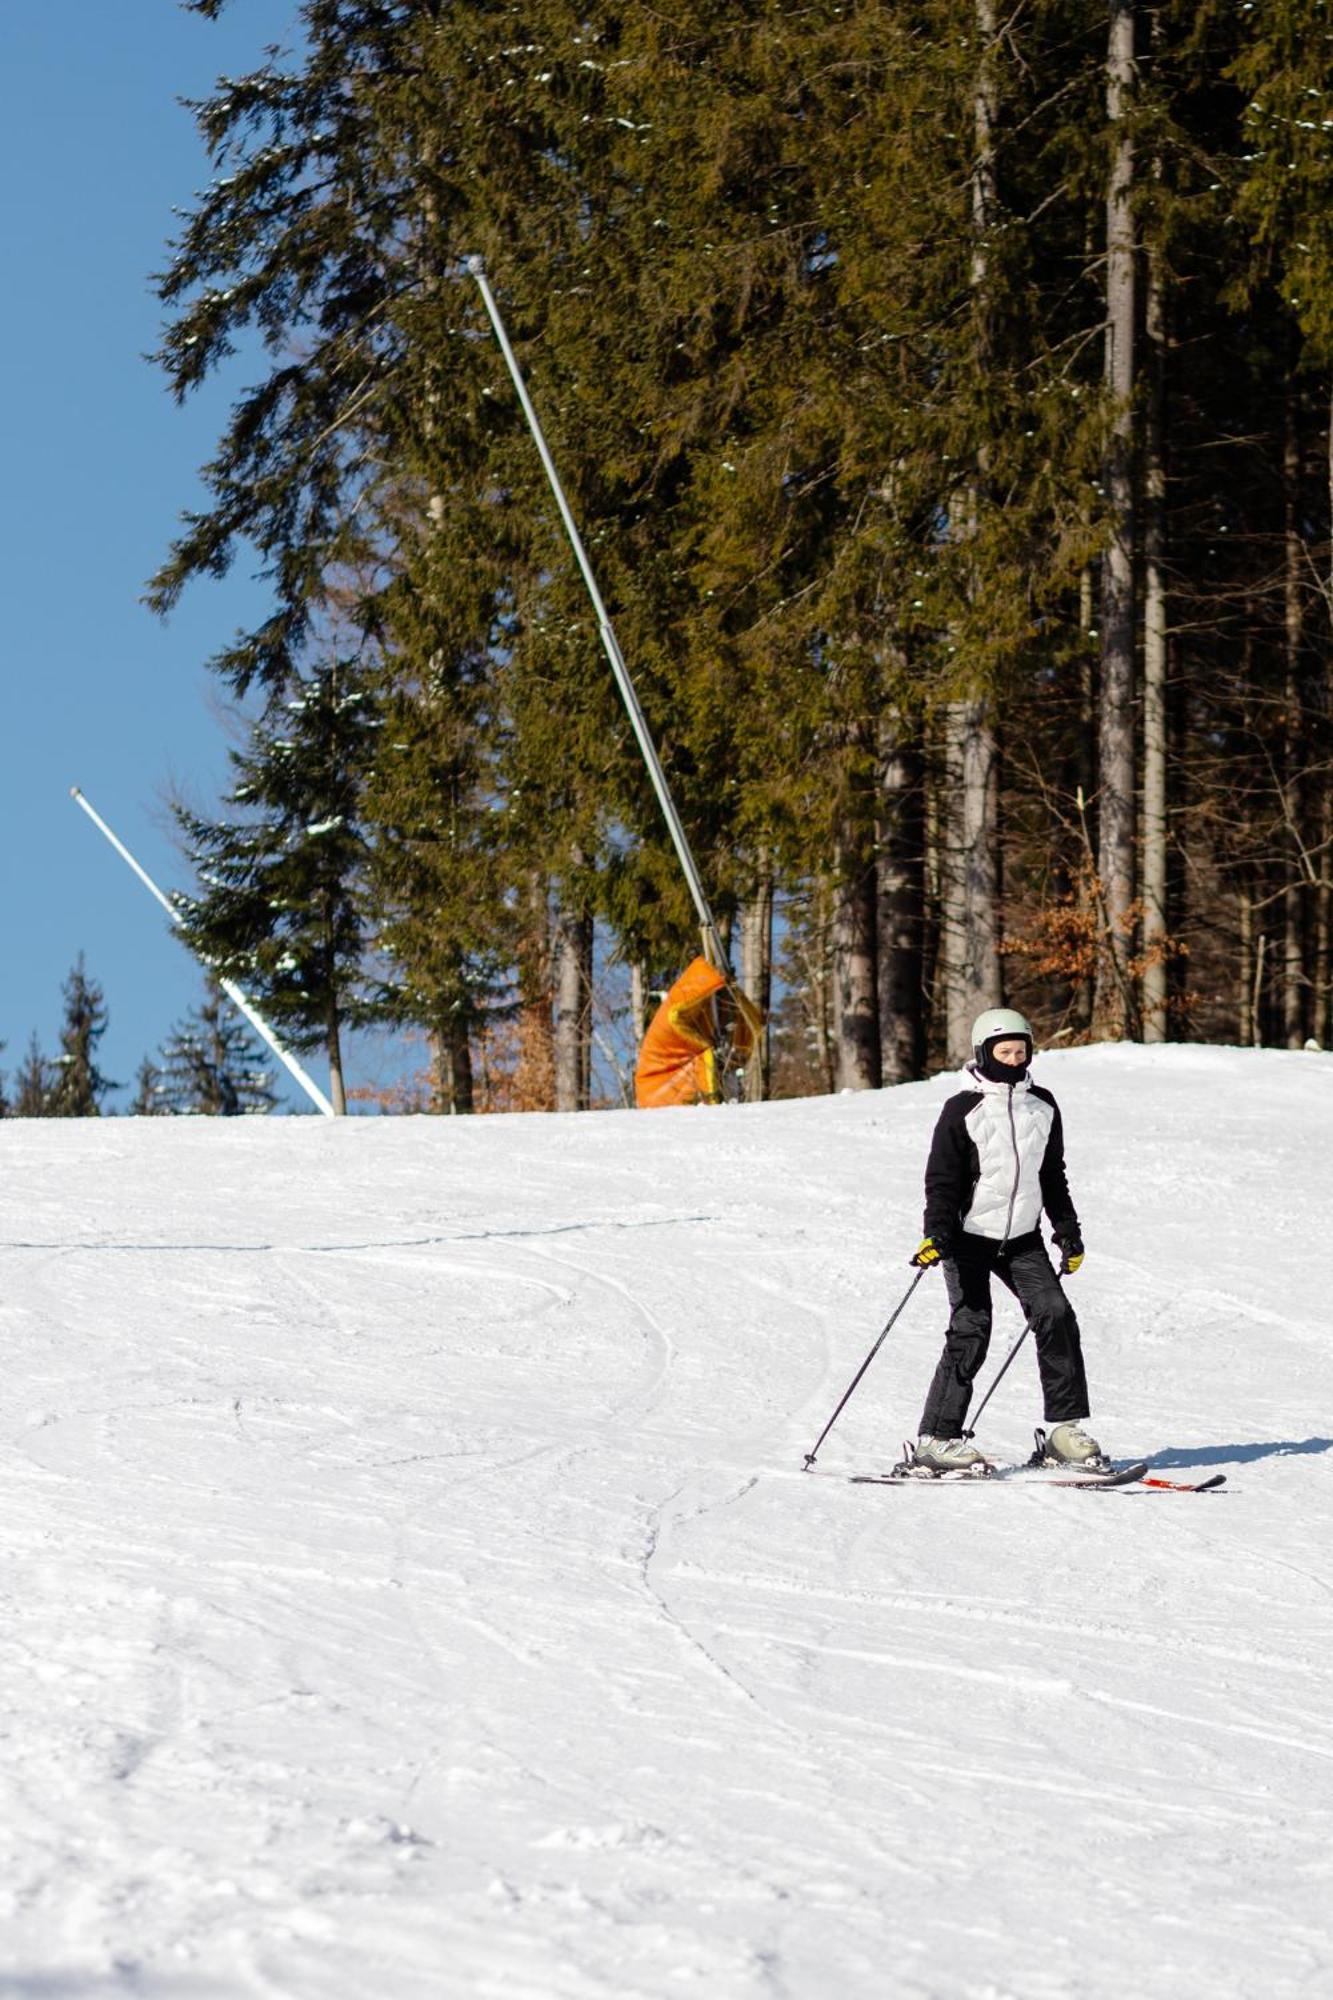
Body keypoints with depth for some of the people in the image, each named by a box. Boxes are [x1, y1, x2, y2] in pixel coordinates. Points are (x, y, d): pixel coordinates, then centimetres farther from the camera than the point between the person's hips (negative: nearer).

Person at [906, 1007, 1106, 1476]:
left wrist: (1069, 1233, 18)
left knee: (1055, 1316, -10)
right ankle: (936, 1440, -8)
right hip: (969, 1237, -5)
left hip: (1022, 1238, 5)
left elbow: (1053, 1176, 19)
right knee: (970, 1331, -12)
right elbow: (942, 1180, -8)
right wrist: (937, 1235, -21)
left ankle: (1066, 1430, -4)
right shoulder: (963, 1110, -7)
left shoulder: (1042, 1106, 8)